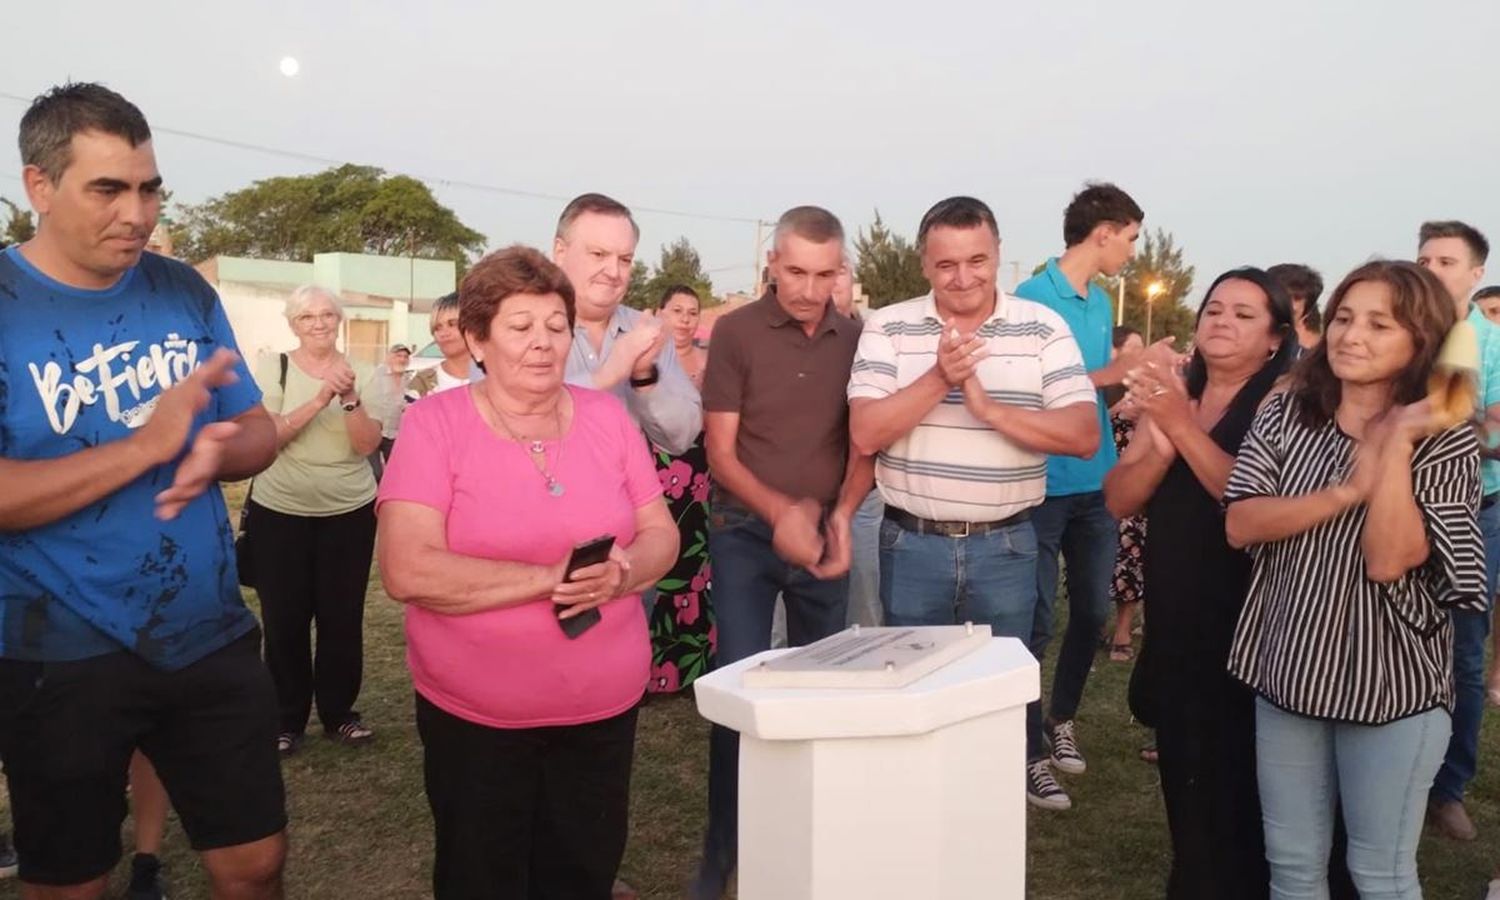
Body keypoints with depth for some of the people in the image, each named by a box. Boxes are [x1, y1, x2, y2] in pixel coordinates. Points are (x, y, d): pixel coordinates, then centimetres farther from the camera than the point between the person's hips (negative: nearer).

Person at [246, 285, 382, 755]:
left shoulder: (358, 374, -1)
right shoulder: (273, 368, -4)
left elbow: (368, 445, -8)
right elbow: (266, 437, -15)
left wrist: (350, 398, -24)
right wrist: (320, 400, -26)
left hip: (350, 512, 1)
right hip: (279, 512, -1)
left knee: (342, 616, 8)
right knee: (284, 619, 7)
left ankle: (339, 713, 24)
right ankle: (286, 719, 22)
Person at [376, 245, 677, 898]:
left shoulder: (607, 416, 0)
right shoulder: (433, 423, -11)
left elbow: (661, 535, 3)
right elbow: (408, 571, -20)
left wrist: (620, 572, -19)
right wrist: (551, 578, -24)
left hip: (605, 707, 3)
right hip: (475, 716, -3)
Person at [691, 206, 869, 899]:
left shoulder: (854, 340, 2)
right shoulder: (736, 332, -6)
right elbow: (720, 451, -7)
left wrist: (842, 514, -10)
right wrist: (779, 512, -19)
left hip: (825, 532, 3)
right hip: (746, 532, -3)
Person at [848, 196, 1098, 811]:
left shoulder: (1043, 329, -2)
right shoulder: (888, 328, -3)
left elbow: (1084, 435, -9)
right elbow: (865, 435, -11)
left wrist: (990, 408, -20)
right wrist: (940, 378, -22)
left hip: (1006, 546, 0)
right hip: (912, 544, 0)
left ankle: (1026, 763, 40)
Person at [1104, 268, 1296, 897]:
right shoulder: (1170, 395, 9)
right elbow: (1119, 501, 0)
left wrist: (1184, 426, -27)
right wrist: (1161, 441, -17)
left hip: (1245, 626, -6)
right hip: (1174, 621, 6)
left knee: (1236, 785, 3)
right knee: (1184, 777, 17)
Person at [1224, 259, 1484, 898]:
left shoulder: (1445, 441, -8)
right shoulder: (1284, 416, -1)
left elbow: (1388, 560, -20)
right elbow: (1239, 526, -12)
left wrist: (1395, 442, -22)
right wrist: (1348, 490, -21)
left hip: (1391, 683, -2)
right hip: (1287, 672, 3)